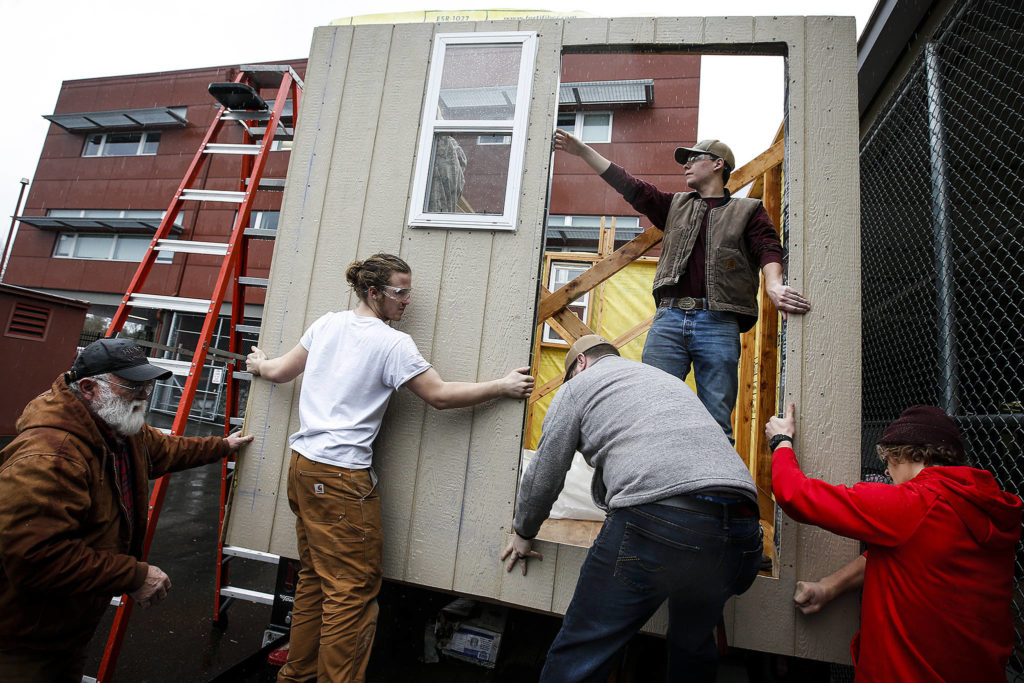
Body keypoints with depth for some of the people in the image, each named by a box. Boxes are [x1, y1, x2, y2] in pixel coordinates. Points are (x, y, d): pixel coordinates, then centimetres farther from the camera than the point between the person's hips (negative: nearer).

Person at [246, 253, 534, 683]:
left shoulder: (327, 324, 9)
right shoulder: (392, 344, -12)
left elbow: (279, 371, 19)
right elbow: (440, 395, -11)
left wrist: (258, 364, 43)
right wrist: (502, 386, -3)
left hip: (302, 466, 9)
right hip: (342, 477, -9)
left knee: (314, 576, 21)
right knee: (355, 587, 1)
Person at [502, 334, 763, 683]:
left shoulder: (579, 383, 15)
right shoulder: (670, 379, 35)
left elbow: (544, 475, 12)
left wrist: (523, 533, 29)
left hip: (657, 522, -7)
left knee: (580, 652, 7)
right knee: (693, 649, 30)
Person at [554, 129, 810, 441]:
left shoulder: (748, 210, 18)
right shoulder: (675, 205, 26)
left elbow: (768, 248, 2)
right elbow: (629, 185, 21)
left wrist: (773, 285, -20)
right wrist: (582, 150, 17)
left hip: (719, 324, -2)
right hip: (669, 317, 3)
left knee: (716, 423, -3)